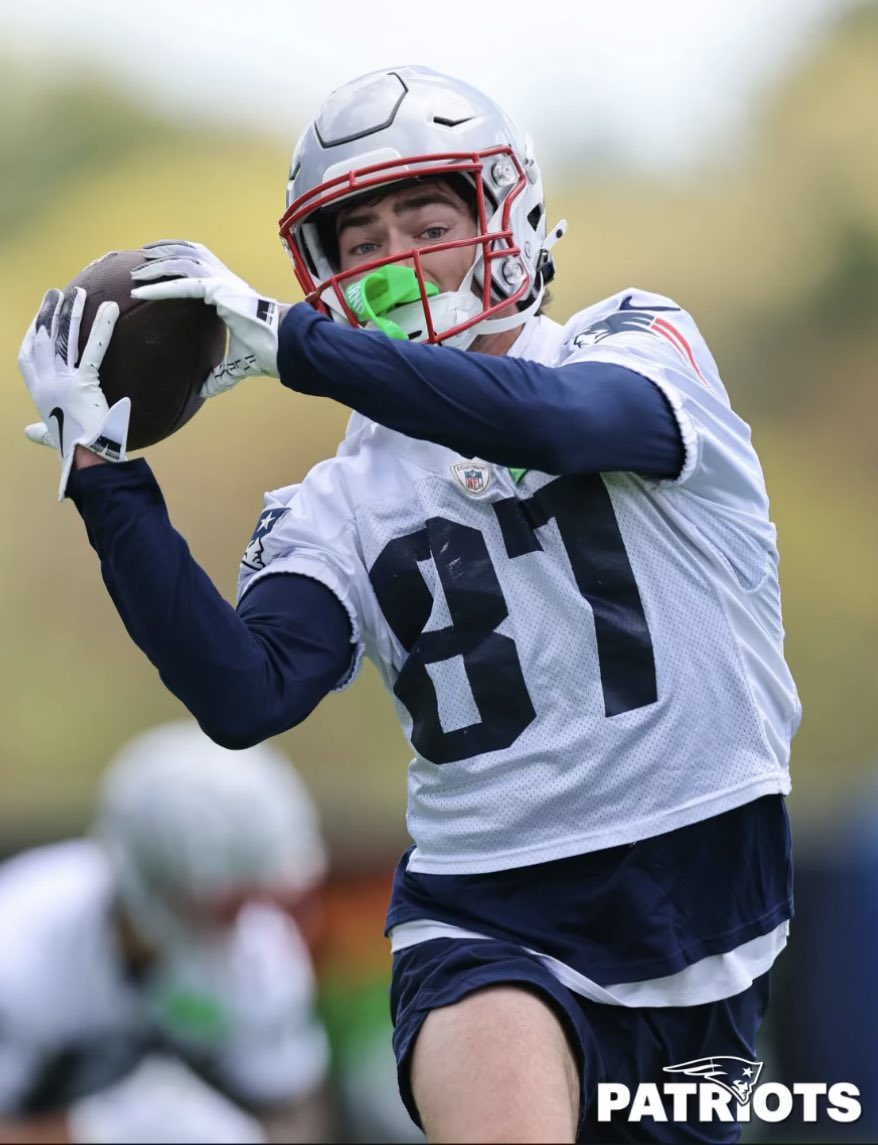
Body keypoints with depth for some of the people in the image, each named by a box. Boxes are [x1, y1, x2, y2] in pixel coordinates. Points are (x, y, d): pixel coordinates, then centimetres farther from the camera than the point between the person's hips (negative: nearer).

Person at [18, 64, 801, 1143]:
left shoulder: (642, 344, 3)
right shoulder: (343, 501, 8)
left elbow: (560, 419, -22)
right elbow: (245, 700, -10)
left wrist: (287, 341, -24)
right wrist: (105, 472, -15)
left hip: (701, 909, 0)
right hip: (487, 921, 0)